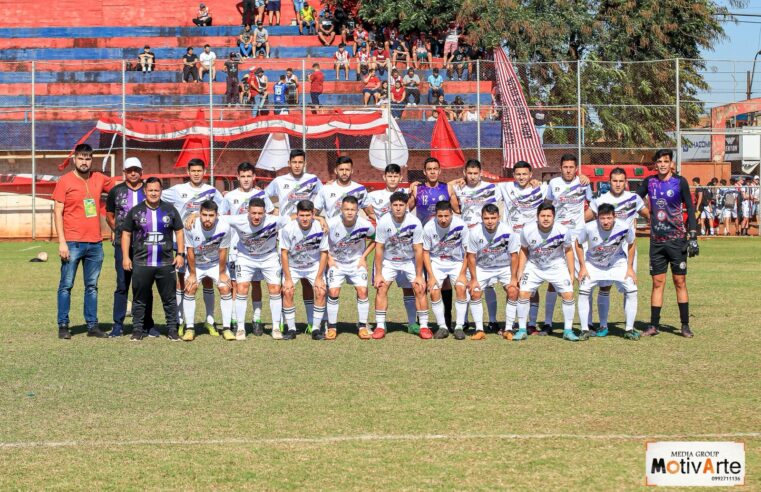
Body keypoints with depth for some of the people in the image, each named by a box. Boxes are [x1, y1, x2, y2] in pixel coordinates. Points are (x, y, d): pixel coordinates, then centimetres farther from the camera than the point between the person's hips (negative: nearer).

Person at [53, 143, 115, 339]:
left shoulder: (99, 179, 8)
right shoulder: (65, 181, -3)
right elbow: (57, 212, -5)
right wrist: (62, 242, -12)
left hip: (95, 243, 4)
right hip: (72, 243, -4)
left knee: (92, 286, 9)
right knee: (66, 285, -1)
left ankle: (92, 325, 14)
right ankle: (63, 325, 4)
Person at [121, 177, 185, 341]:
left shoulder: (170, 210, 7)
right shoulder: (135, 211, 5)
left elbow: (179, 231, 12)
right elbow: (126, 234, 8)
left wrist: (180, 254, 3)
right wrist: (125, 257, 1)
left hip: (166, 263, 0)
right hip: (141, 263, 0)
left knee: (169, 299, 4)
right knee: (139, 299, 5)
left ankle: (172, 329, 11)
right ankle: (138, 329, 13)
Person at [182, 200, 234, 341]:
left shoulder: (224, 227, -29)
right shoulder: (192, 227, -29)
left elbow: (222, 252, -16)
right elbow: (190, 252, -17)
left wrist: (222, 273, -7)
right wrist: (192, 274, -11)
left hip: (216, 263, 0)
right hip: (196, 264, 0)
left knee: (226, 289, -9)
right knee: (190, 289, -11)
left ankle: (226, 328, -1)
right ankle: (189, 328, -3)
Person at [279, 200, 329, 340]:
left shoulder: (320, 228, -23)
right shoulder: (288, 229, -25)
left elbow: (324, 253, -11)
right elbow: (284, 253, -15)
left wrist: (319, 278, -11)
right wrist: (288, 279, -15)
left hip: (314, 265, 1)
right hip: (292, 266, -1)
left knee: (321, 292, -14)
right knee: (287, 292, -16)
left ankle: (316, 328, -1)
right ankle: (291, 329, -2)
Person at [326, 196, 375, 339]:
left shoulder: (365, 225, -19)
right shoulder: (331, 224, -22)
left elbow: (373, 240, 2)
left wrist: (363, 257, -4)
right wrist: (329, 258, -7)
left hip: (357, 262, 1)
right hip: (336, 262, -1)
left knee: (362, 291, -11)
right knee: (333, 292, -12)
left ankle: (362, 326, 2)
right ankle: (332, 327, 2)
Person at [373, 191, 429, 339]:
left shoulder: (415, 223, -22)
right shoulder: (383, 222, -20)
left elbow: (418, 250, -15)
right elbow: (379, 248, -13)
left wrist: (419, 276, -14)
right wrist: (378, 274, -14)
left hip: (410, 261, 0)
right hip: (388, 261, 0)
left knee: (420, 289, -9)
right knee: (381, 288, -13)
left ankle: (423, 326, 1)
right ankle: (380, 326, -6)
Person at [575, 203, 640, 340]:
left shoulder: (624, 227, -29)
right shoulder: (589, 228, -30)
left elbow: (632, 243, -7)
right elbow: (578, 244, -10)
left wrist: (630, 268, -7)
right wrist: (582, 267, -11)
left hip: (617, 262, 1)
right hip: (593, 263, 0)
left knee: (631, 291, -11)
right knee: (583, 292, -14)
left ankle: (629, 329, 2)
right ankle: (585, 330, -1)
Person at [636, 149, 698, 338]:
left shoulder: (680, 182, -3)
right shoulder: (649, 182, 5)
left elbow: (690, 209, -2)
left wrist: (693, 236, -7)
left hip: (677, 239, -3)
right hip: (657, 241, 3)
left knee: (680, 281, 0)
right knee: (657, 283, 4)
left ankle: (685, 325, 7)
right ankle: (654, 325, 7)